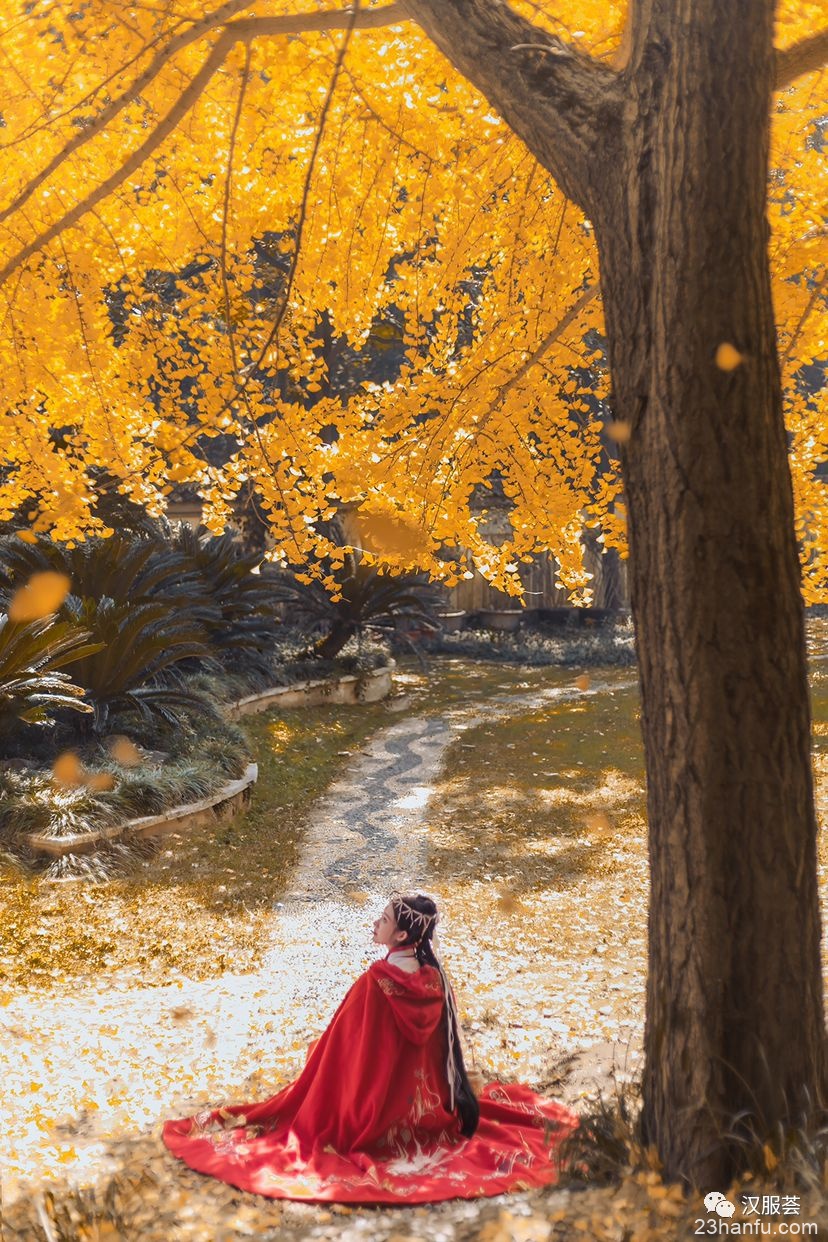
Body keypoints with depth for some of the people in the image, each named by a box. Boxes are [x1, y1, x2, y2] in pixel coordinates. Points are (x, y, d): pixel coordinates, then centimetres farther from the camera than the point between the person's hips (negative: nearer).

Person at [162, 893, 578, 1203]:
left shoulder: (375, 983, -30)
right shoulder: (435, 979, -11)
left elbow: (345, 1049, -18)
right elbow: (442, 1046, 3)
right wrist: (444, 1101, 17)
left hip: (373, 1107, -6)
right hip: (422, 1105, 6)